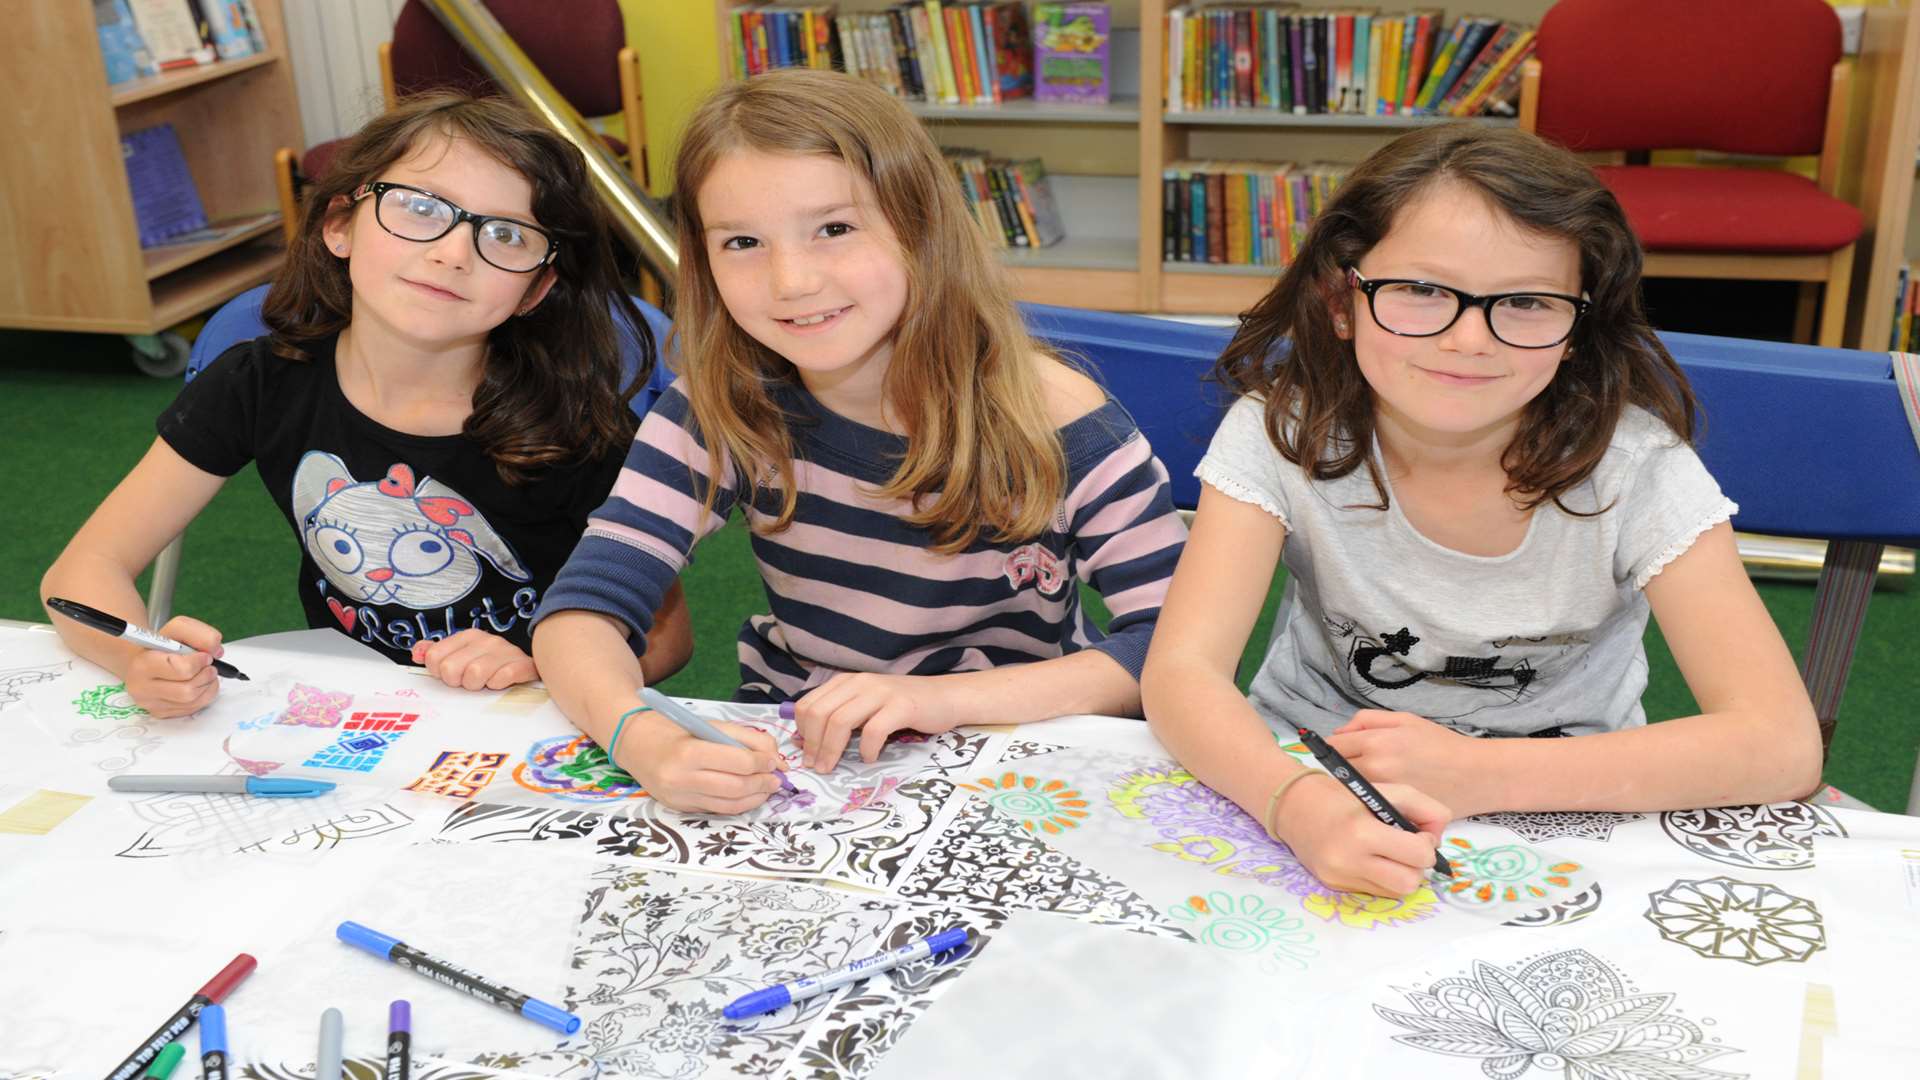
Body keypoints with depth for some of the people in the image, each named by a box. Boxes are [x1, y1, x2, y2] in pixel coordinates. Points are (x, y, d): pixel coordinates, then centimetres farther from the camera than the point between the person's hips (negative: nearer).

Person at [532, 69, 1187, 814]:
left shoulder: (1057, 425, -18)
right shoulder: (721, 412, -10)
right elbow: (583, 609, -16)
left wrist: (947, 696, -32)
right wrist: (642, 740, -39)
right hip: (788, 762, 2)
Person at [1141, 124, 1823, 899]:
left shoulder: (1634, 462, -17)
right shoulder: (1282, 431, -15)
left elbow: (1781, 745, -22)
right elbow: (1182, 670, -23)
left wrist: (1477, 776, -32)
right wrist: (1301, 804, -44)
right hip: (1318, 794, 0)